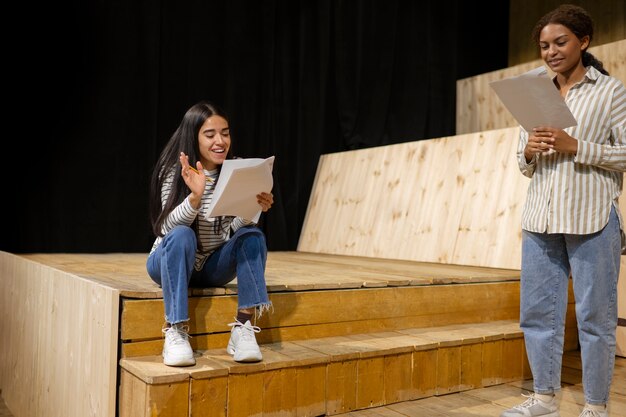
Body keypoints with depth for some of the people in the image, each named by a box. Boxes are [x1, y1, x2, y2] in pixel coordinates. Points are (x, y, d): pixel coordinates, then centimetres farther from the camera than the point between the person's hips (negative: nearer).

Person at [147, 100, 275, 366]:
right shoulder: (173, 171, -11)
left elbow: (230, 231, -10)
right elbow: (169, 227, -21)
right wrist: (195, 197, -38)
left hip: (212, 266, 3)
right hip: (169, 262, -3)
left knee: (252, 235, -23)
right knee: (182, 235, -34)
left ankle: (243, 328, -25)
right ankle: (175, 332, -30)